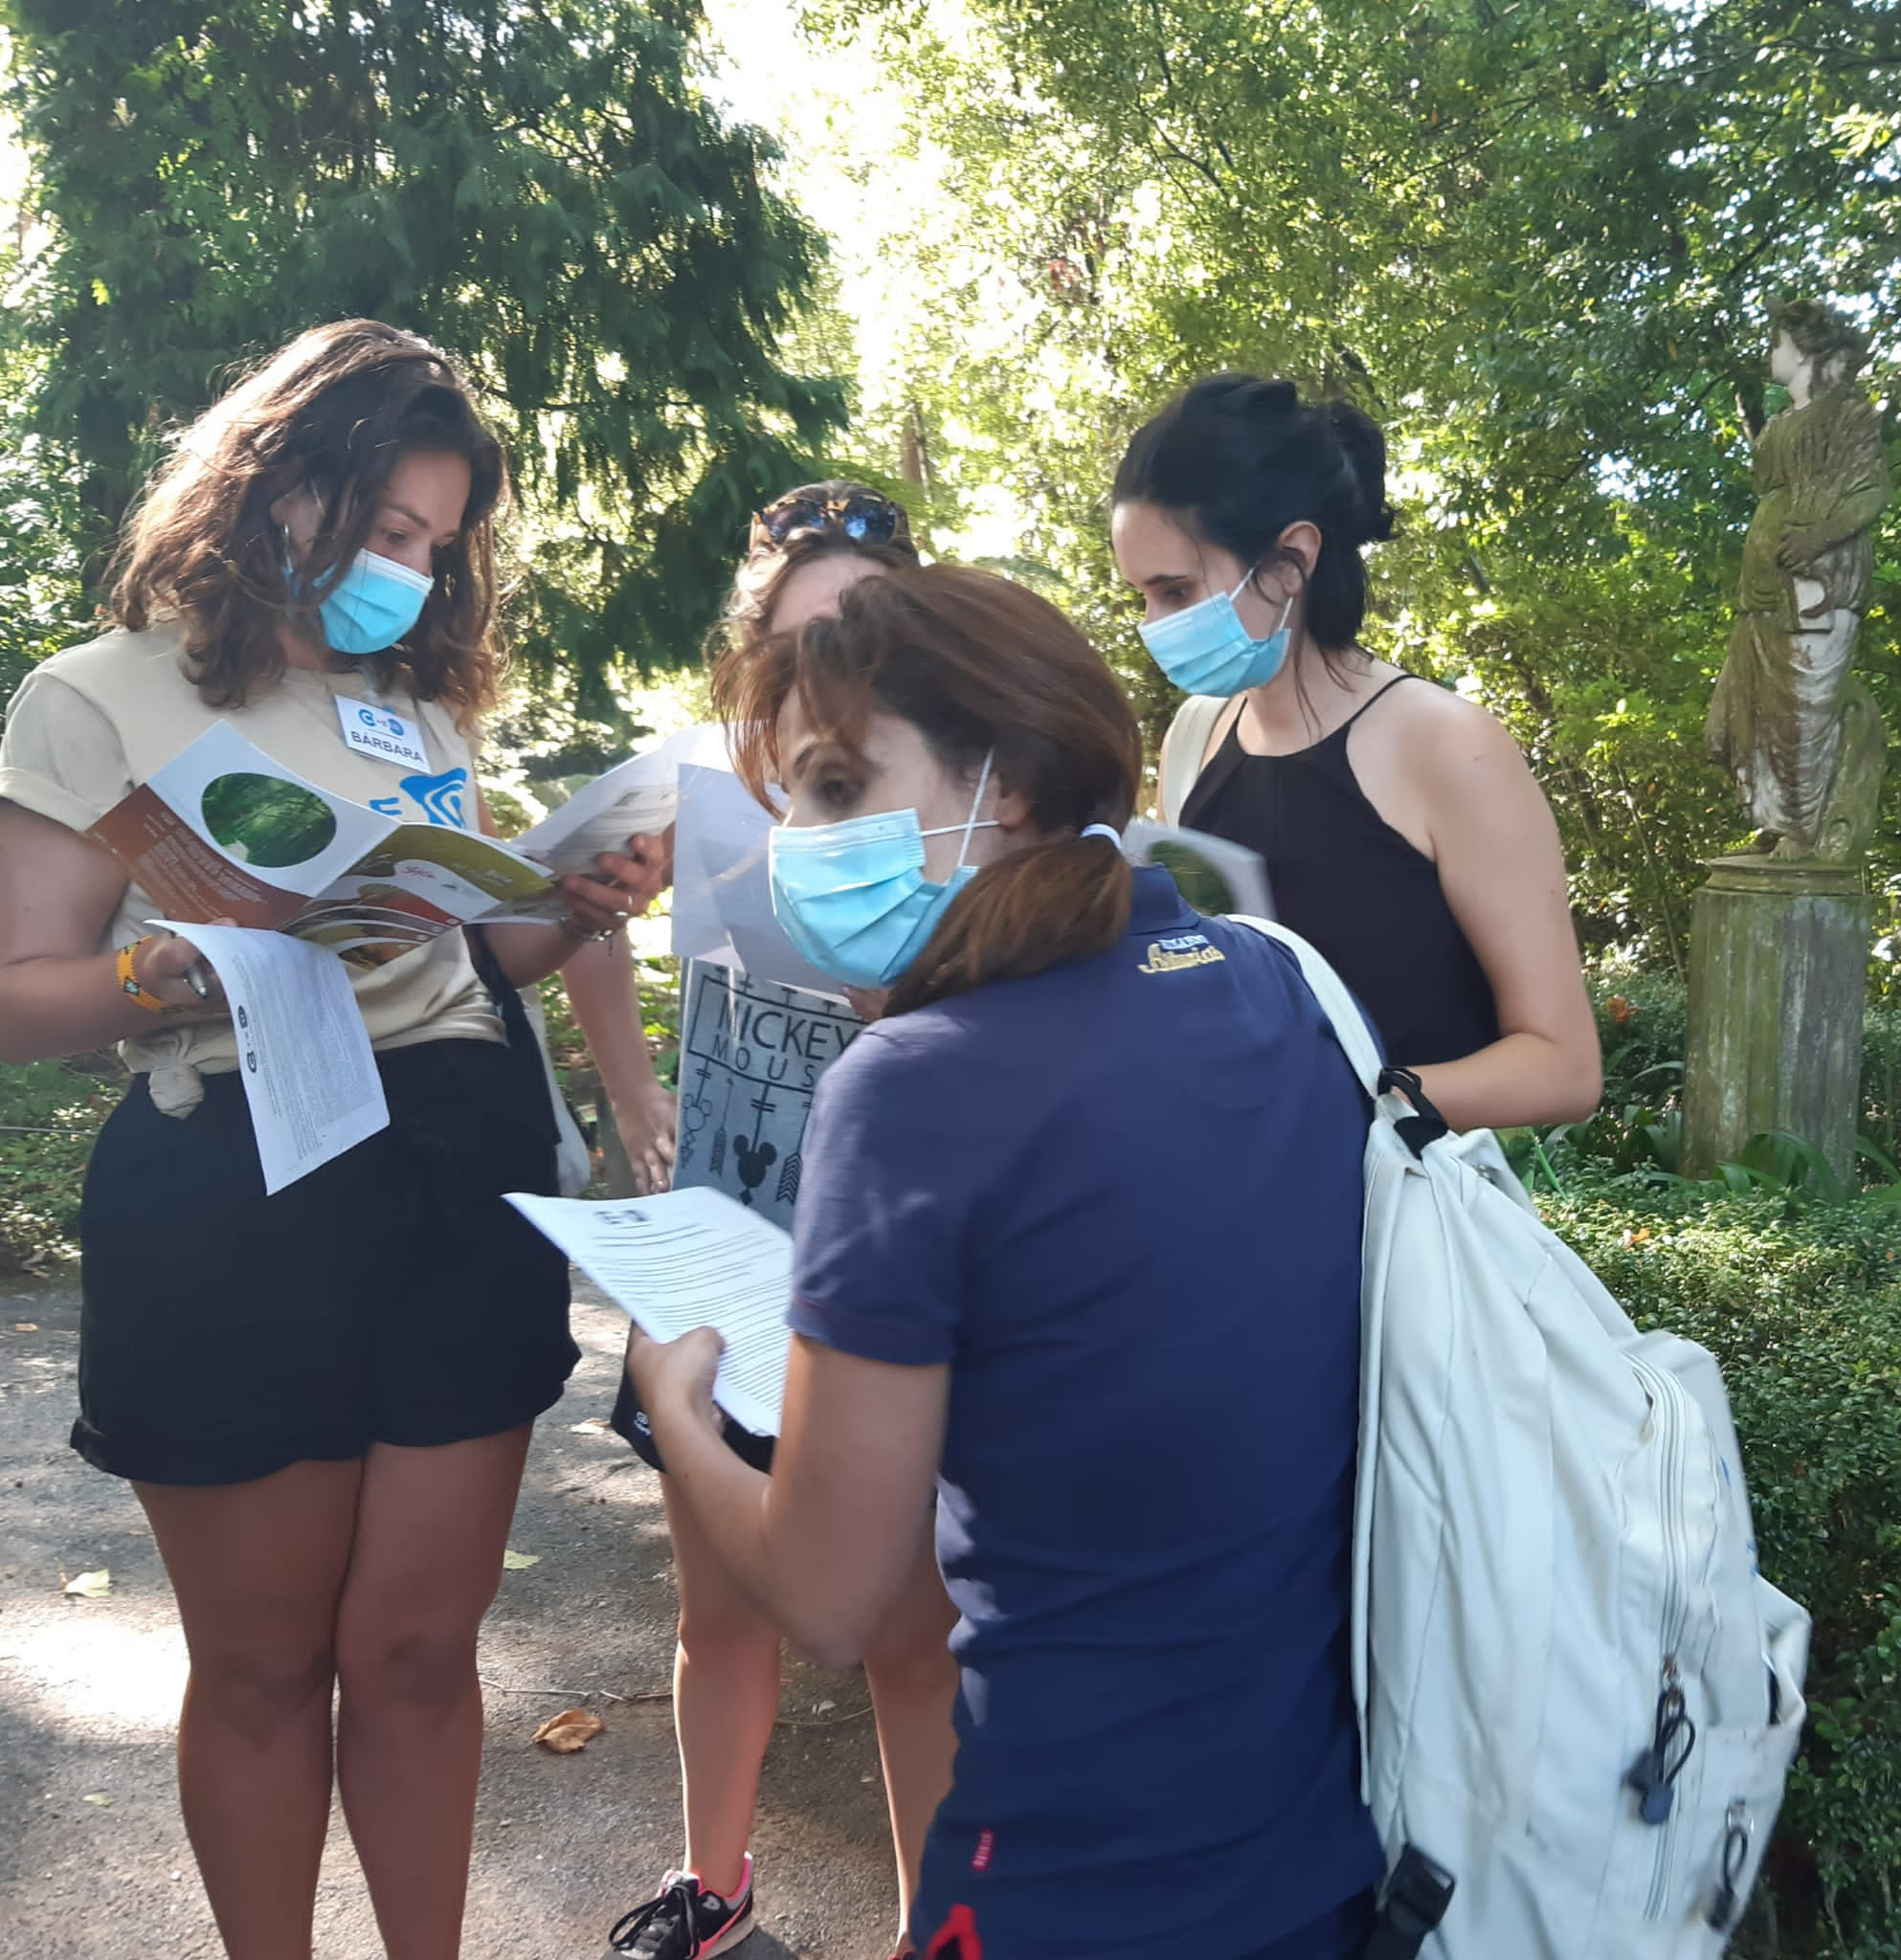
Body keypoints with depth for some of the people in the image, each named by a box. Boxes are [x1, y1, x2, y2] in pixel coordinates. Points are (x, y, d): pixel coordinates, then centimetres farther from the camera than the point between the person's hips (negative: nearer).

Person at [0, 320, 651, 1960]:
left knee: (418, 1647, 11)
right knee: (263, 1667, 12)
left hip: (461, 1170, 4)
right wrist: (186, 969, -23)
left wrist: (570, 914, -3)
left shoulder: (431, 699, 15)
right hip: (231, 1200, -4)